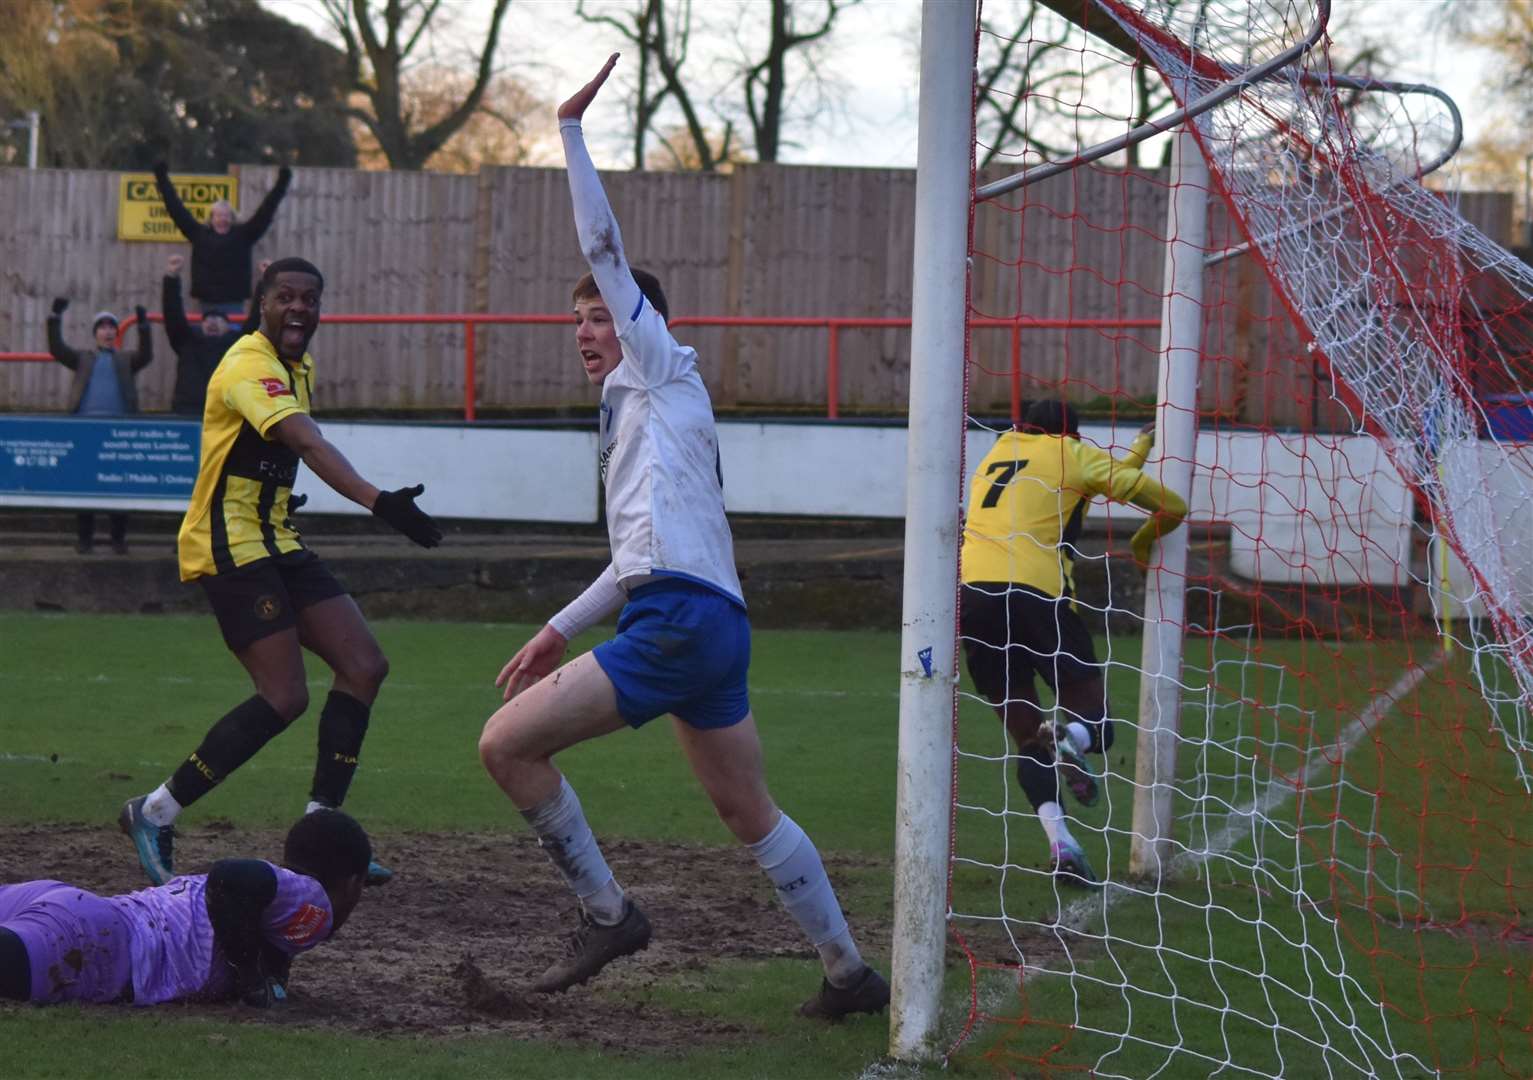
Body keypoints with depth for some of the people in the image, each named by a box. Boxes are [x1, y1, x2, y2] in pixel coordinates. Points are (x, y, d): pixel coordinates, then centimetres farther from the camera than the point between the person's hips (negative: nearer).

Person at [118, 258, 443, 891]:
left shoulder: (299, 367, 14)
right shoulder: (251, 366, -18)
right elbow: (307, 443, -33)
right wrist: (378, 501, -45)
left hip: (274, 543, 10)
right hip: (229, 546, -10)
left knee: (364, 667, -1)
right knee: (284, 697, -16)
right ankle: (154, 815, -5)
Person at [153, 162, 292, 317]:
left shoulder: (242, 234, 4)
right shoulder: (199, 234, 7)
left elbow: (264, 214, 2)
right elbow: (177, 211, 9)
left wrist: (281, 185, -4)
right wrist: (162, 180, 9)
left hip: (235, 304, -1)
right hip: (208, 304, 1)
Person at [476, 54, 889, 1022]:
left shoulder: (662, 368, 5)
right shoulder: (637, 410, 28)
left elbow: (606, 250, -2)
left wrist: (573, 132, -1)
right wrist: (562, 629, 33)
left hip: (679, 619, -10)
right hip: (712, 624, 10)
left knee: (508, 742, -11)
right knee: (751, 814, 15)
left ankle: (607, 912, -5)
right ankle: (850, 971, 18)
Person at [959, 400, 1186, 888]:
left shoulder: (1001, 450, 26)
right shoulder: (1074, 454, 12)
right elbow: (1171, 507, 10)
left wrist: (1138, 449, 51)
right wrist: (1143, 542, 30)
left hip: (971, 591, 4)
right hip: (1036, 592, -4)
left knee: (1026, 734, 11)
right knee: (1094, 725, 10)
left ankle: (1060, 842, -11)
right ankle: (1069, 742, -26)